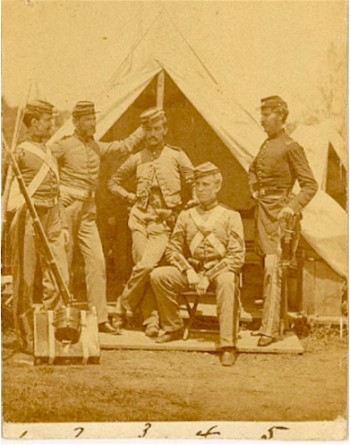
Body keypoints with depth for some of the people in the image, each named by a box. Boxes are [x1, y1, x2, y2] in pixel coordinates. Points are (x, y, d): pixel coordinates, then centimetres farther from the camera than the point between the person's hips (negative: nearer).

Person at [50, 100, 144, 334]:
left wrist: (144, 129, 24)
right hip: (67, 207, -5)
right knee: (64, 263, -1)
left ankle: (100, 317, 0)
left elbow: (124, 146, 25)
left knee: (97, 261, -3)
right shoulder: (64, 145, -5)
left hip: (88, 211, 5)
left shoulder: (97, 147, 14)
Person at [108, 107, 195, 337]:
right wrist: (128, 196, 10)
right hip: (140, 220, 2)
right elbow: (114, 181, 24)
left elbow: (195, 185, 5)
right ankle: (151, 319, 4)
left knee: (147, 265, -19)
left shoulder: (176, 156, 4)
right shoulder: (137, 159, 11)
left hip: (164, 223, -2)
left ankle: (123, 306, -2)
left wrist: (184, 211, 4)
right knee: (145, 268, -7)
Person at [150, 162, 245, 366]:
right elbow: (173, 249, 11)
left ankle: (228, 345, -40)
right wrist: (189, 271, -8)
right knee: (158, 275, -21)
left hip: (219, 270, -3)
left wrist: (208, 277, -16)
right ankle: (174, 327, -3)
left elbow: (237, 257, -5)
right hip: (191, 271, 4)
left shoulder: (231, 216, 3)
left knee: (226, 281, -39)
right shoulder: (186, 216, 13)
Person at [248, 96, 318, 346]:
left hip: (278, 211, -8)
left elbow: (310, 185, -10)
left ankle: (270, 328, -17)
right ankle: (272, 320, 18)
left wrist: (292, 207, -22)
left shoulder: (291, 147, -9)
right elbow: (253, 170, 35)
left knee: (272, 267, -15)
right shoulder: (266, 145, 14)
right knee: (268, 266, 11)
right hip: (263, 210, 8)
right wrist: (254, 190, 18)